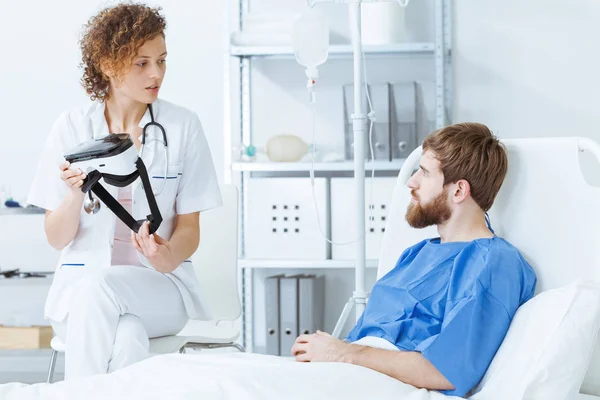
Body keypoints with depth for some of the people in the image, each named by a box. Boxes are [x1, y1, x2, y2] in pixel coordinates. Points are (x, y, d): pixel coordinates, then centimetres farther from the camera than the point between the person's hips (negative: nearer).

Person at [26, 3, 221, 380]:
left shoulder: (183, 126, 0)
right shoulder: (72, 127, 1)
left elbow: (189, 229, 2)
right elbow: (57, 239, 1)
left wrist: (169, 258, -22)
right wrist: (75, 194, -20)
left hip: (158, 286, 0)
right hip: (80, 278, 0)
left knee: (97, 288, -34)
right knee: (127, 338, -34)